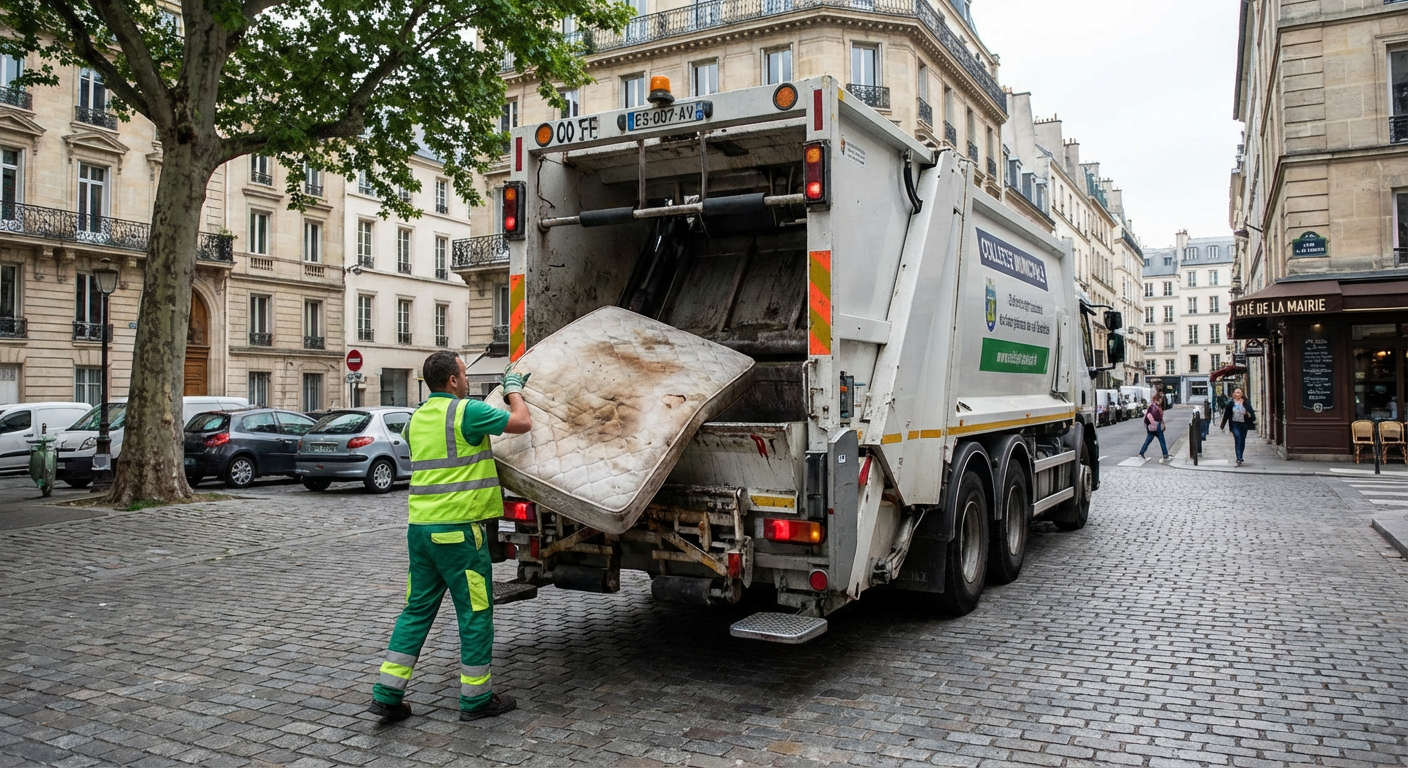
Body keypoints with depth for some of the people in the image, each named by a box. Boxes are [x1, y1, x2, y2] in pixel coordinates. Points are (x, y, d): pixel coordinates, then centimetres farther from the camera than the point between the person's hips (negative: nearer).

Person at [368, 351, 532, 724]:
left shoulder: (418, 417, 13)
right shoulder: (466, 411, -12)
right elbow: (522, 422, -8)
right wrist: (514, 389, 11)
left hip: (420, 527, 8)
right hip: (458, 529, -8)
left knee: (417, 610, 15)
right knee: (475, 613, 4)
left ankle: (387, 695, 14)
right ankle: (476, 699, 15)